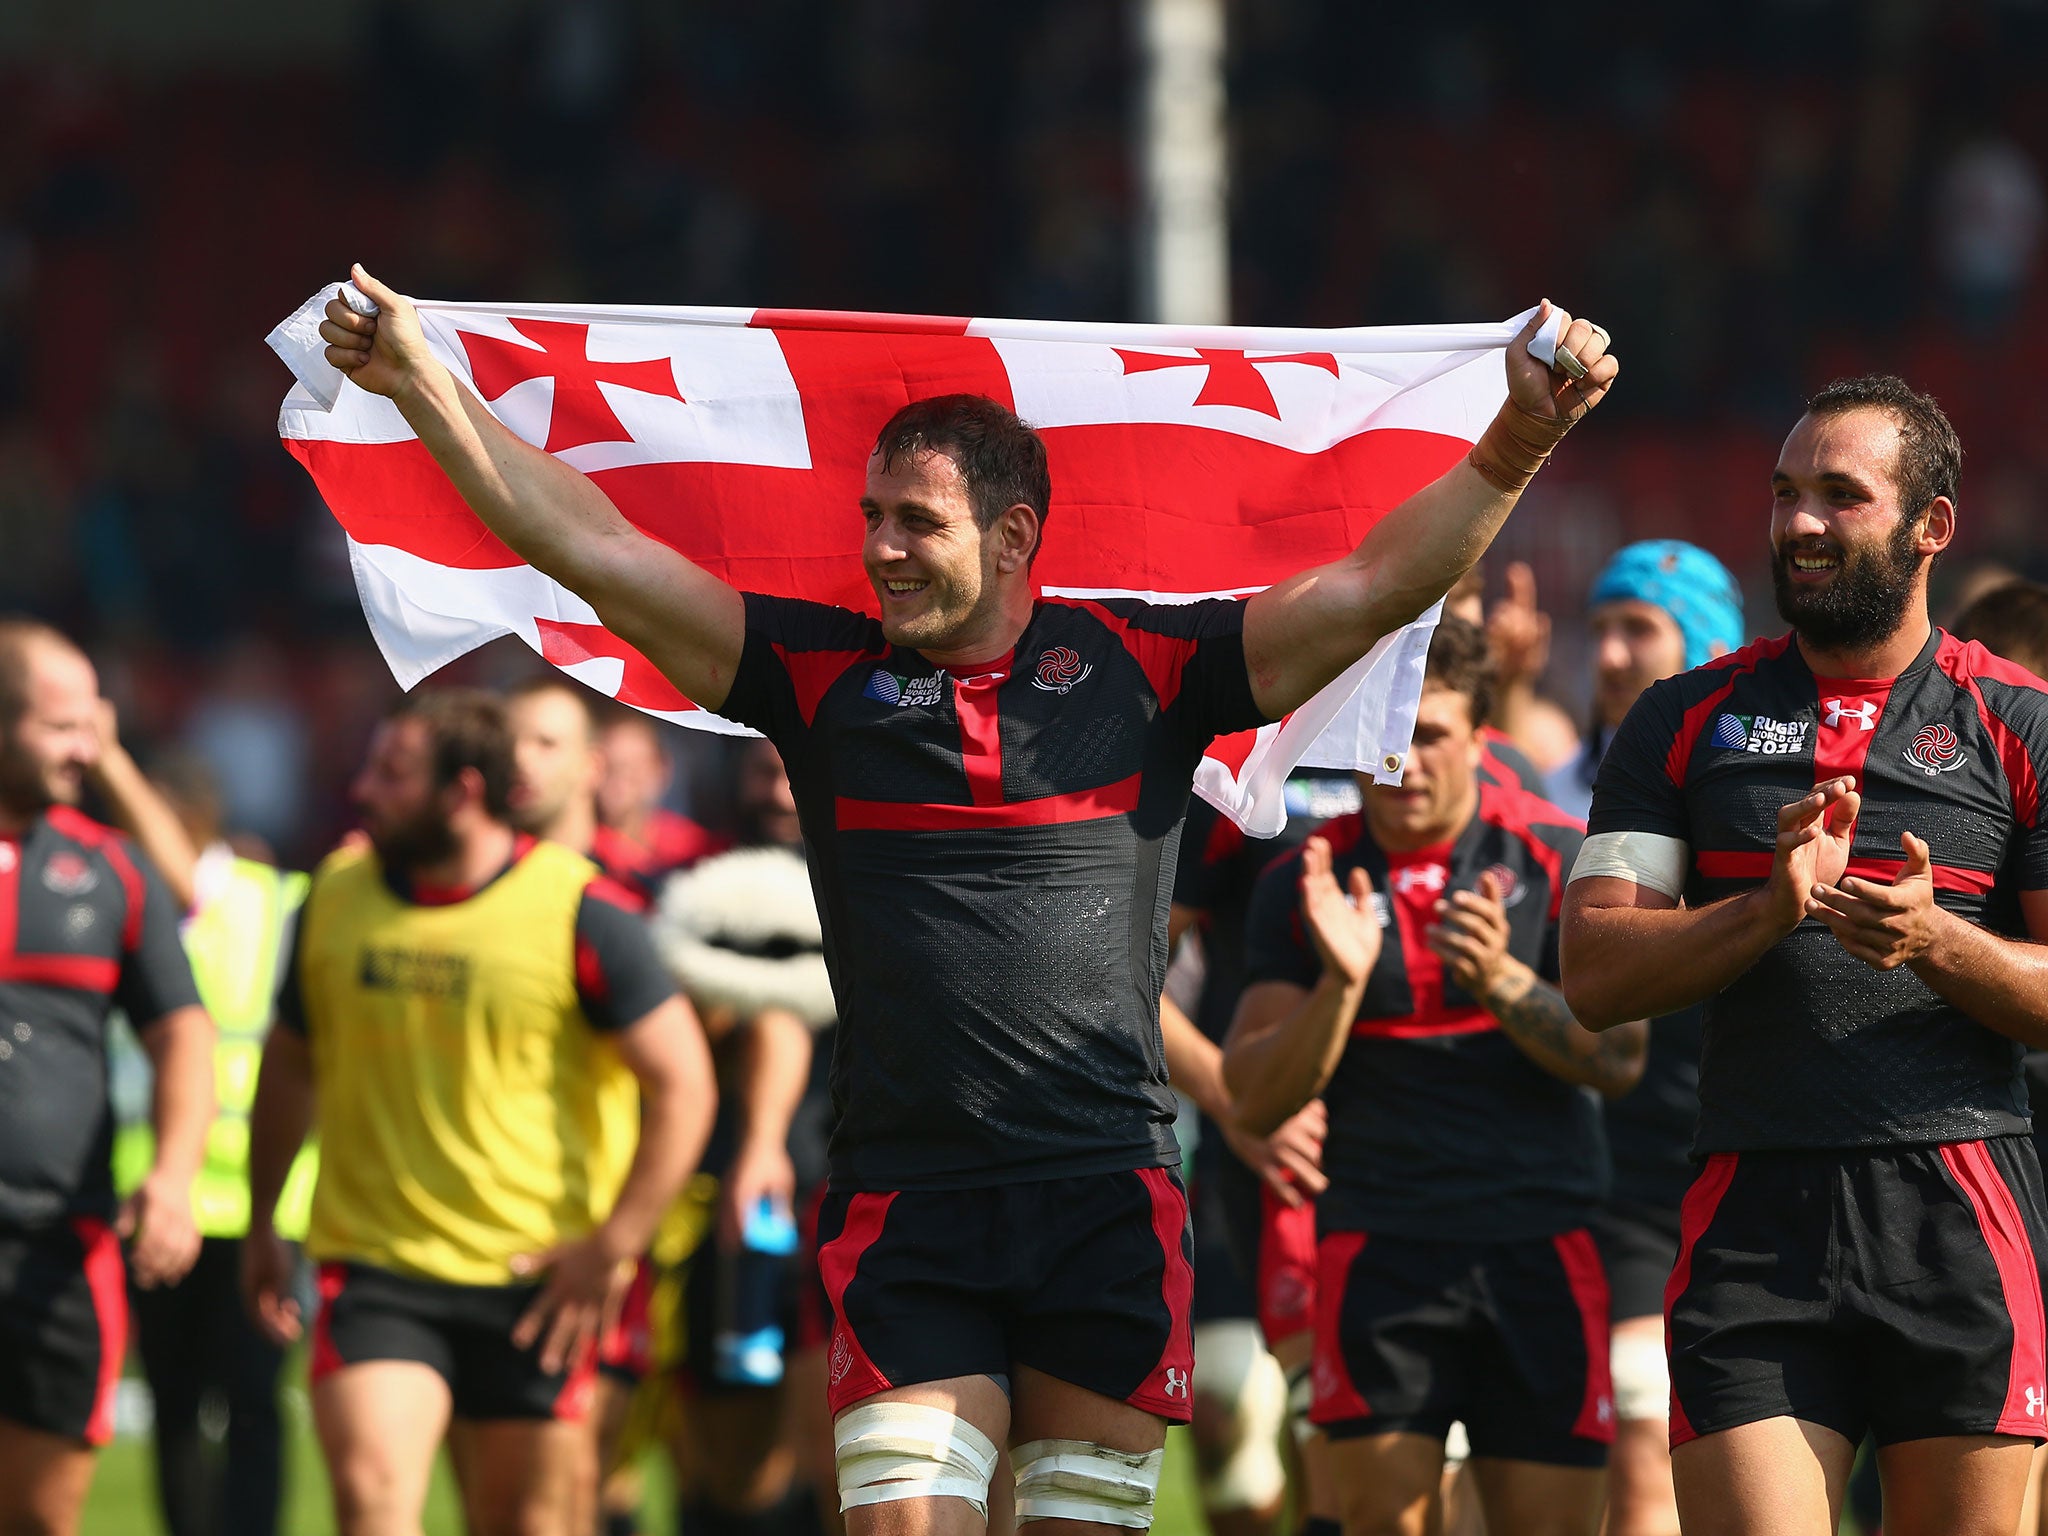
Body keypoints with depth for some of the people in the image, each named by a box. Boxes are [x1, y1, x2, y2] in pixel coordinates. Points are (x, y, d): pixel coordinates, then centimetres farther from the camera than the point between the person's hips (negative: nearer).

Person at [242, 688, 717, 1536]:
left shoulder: (577, 911, -7)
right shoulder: (337, 896, 5)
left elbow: (683, 1083, -6)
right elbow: (290, 1062, 21)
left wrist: (612, 1247, -11)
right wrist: (261, 1222, 21)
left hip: (532, 1284, -2)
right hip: (373, 1269, 2)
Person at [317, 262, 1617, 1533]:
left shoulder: (1140, 667, 4)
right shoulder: (826, 674, 7)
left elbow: (1374, 588, 2)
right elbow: (597, 550, 5)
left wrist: (1513, 450, -11)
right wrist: (425, 388, -2)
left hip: (1108, 1196, 0)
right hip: (905, 1210, 0)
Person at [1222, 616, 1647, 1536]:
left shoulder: (1560, 858, 2)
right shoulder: (1304, 886, 5)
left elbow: (1619, 1061, -3)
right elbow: (1256, 1099, 2)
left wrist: (1503, 980, -20)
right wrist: (1339, 984, -16)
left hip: (1543, 1247, 0)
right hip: (1379, 1244, 0)